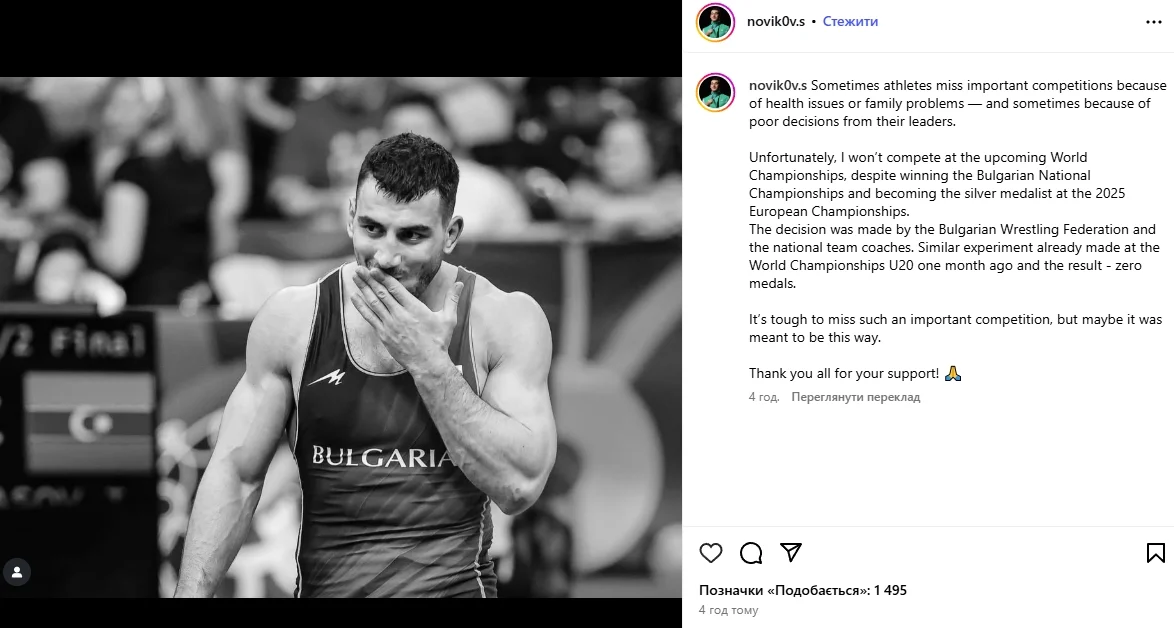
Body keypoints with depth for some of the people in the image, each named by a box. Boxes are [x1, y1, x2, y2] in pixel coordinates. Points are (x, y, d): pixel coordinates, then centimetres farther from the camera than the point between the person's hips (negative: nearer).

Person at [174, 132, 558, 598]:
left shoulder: (505, 320, 0)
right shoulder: (293, 319, 3)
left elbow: (519, 485, -9)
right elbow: (235, 476, 6)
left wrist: (428, 362, -11)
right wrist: (191, 595, -4)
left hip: (455, 584, -2)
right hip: (324, 584, 2)